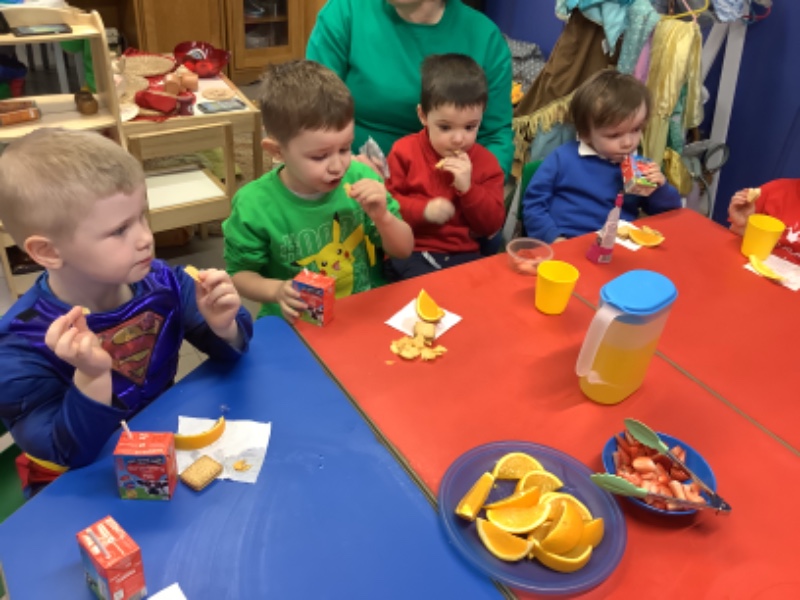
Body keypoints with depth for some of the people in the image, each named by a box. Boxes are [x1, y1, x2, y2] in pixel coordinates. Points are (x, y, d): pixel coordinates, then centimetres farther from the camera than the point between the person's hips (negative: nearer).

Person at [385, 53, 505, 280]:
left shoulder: (485, 162, 5)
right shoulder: (405, 151, 0)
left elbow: (492, 224, 2)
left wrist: (467, 188, -13)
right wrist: (423, 210, -16)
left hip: (463, 254, 3)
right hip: (411, 251, -2)